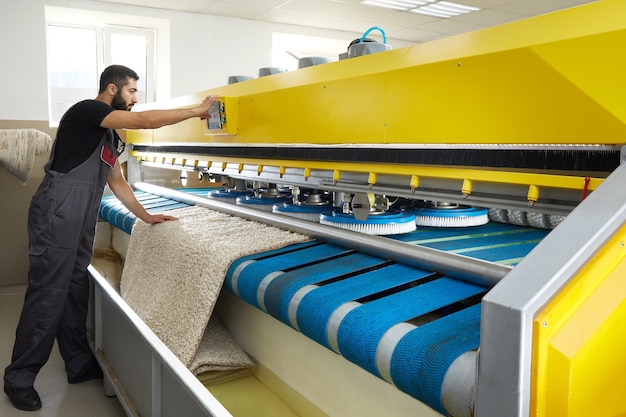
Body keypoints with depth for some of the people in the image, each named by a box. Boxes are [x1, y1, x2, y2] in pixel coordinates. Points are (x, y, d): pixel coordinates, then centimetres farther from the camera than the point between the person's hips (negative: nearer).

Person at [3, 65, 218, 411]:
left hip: (82, 223, 9)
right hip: (57, 217, -9)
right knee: (47, 295, -4)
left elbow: (118, 182, 23)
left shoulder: (112, 136, 18)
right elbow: (146, 121, -20)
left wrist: (147, 217, 22)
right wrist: (197, 110, -13)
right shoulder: (86, 111, -9)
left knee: (76, 291, 13)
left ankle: (79, 364, 23)